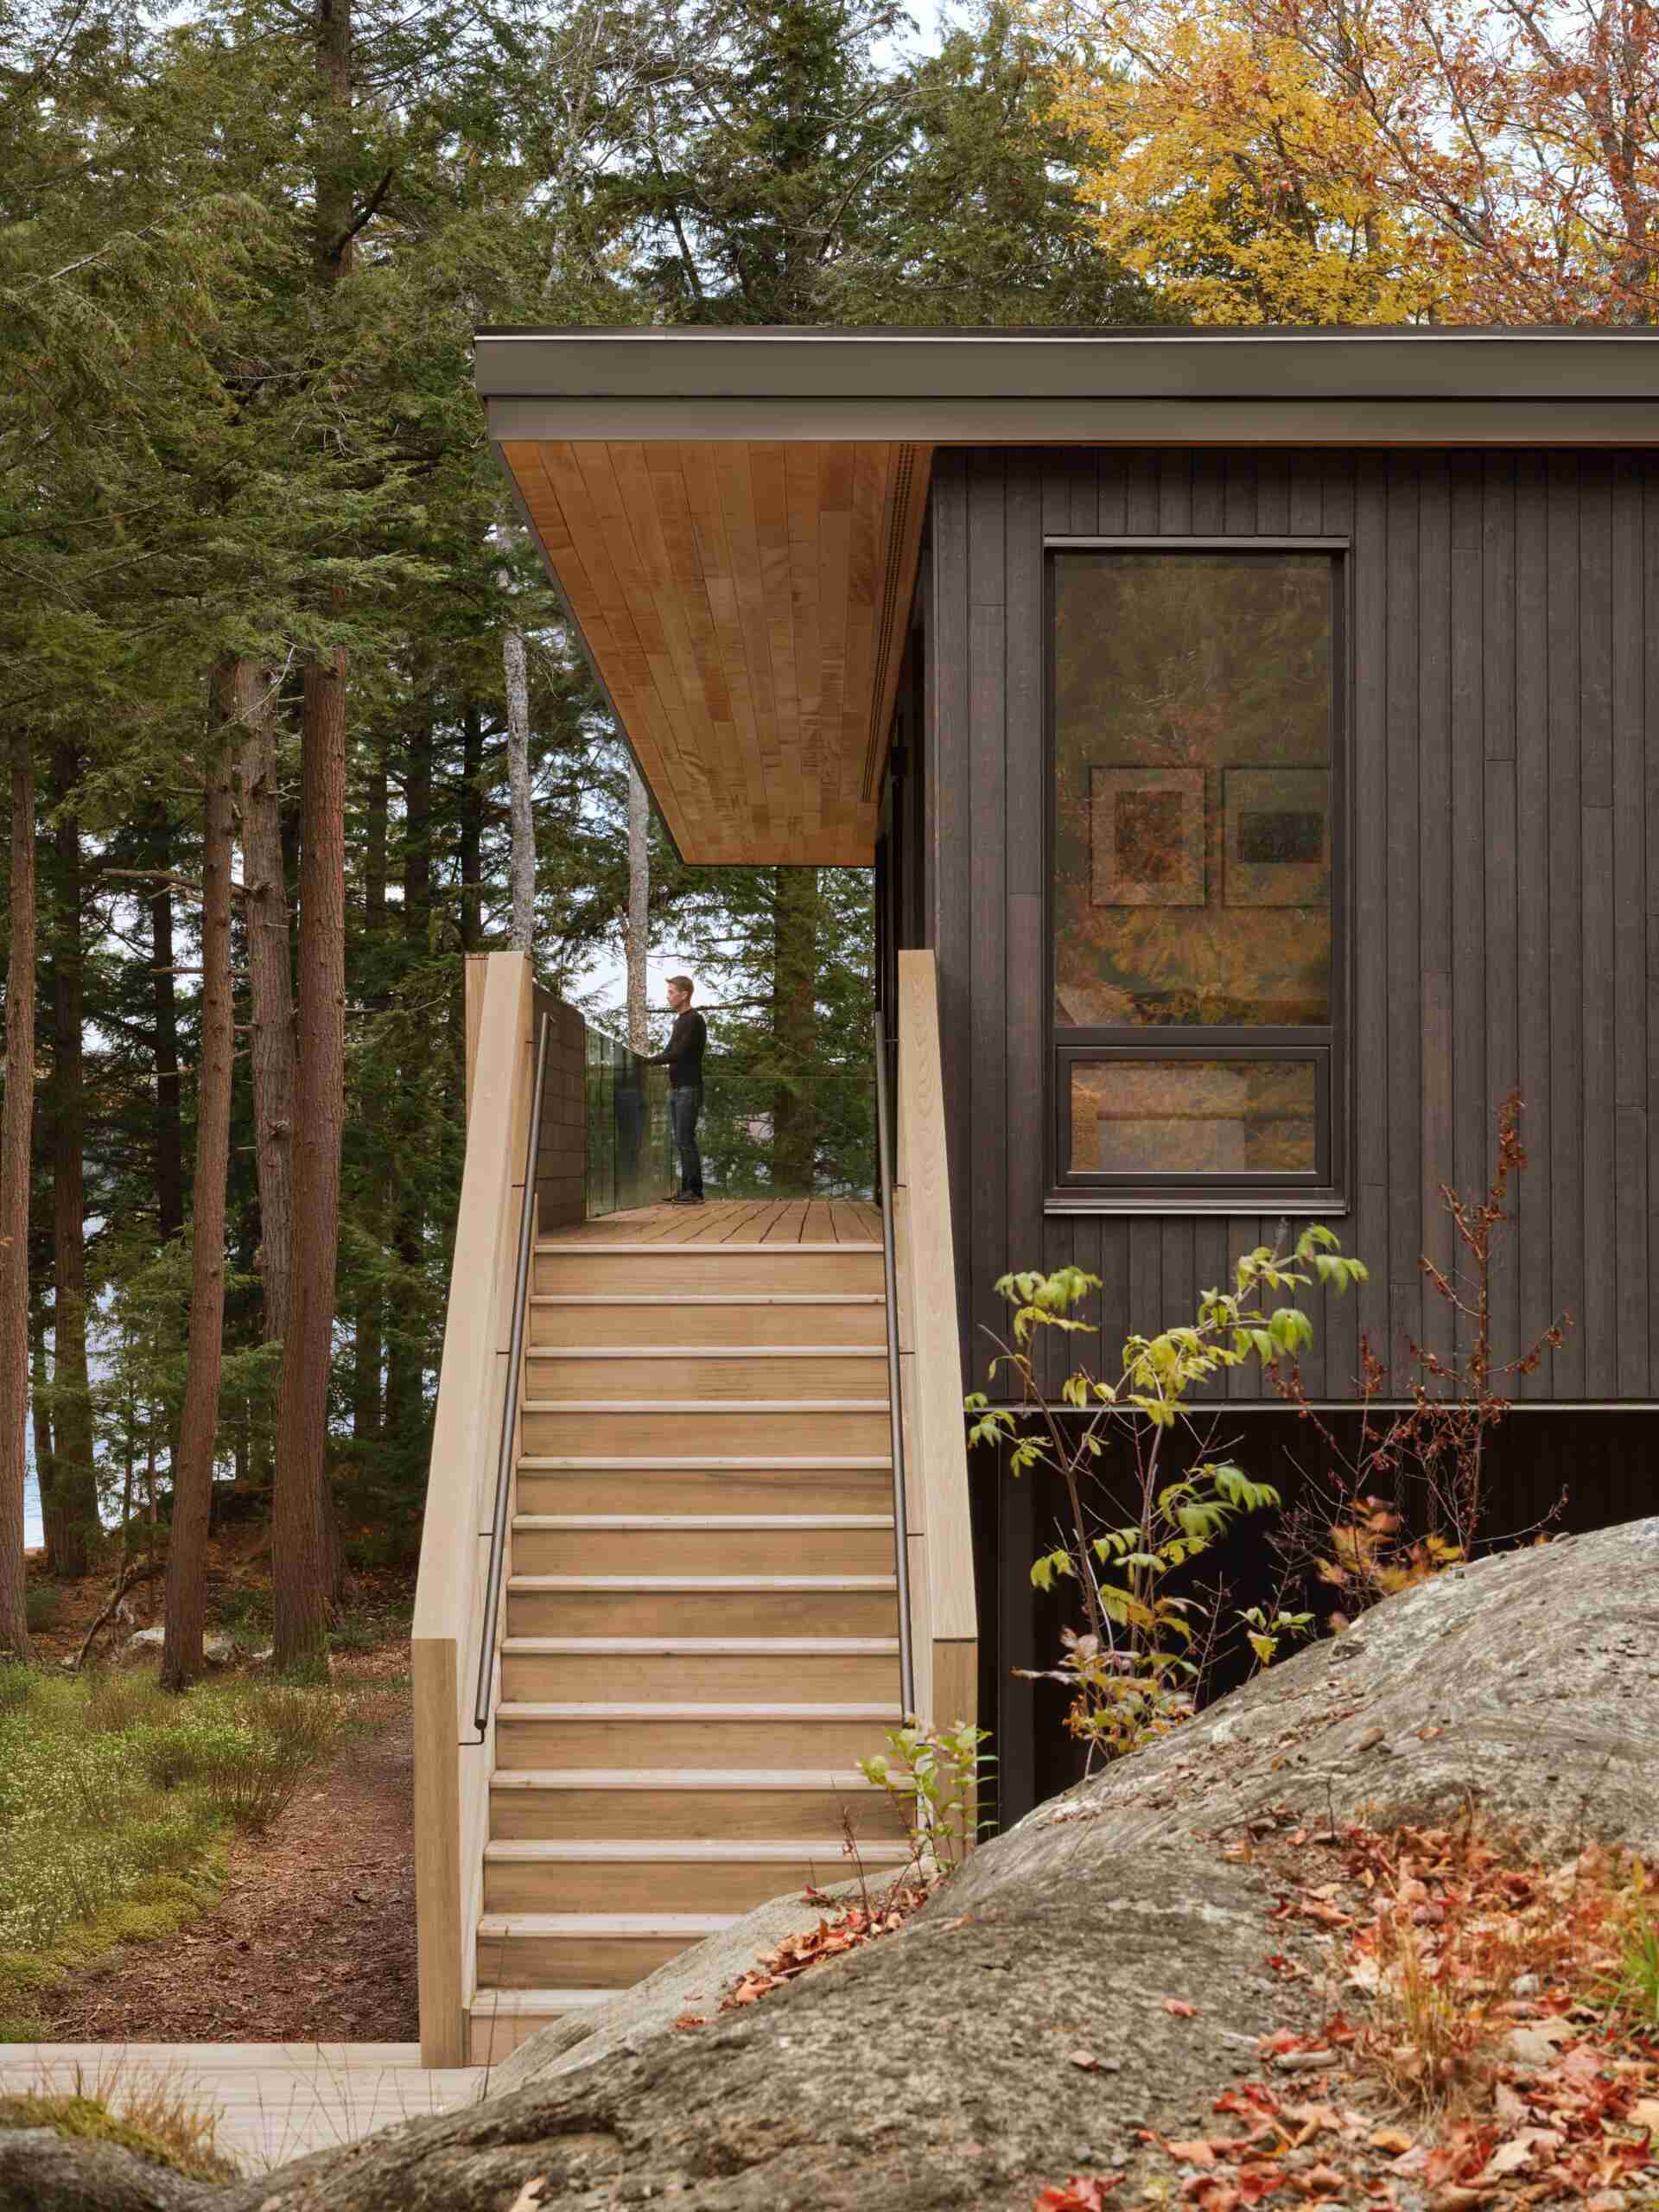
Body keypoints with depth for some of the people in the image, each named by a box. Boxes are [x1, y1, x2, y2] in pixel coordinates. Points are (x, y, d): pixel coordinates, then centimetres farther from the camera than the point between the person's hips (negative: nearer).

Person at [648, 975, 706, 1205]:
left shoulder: (694, 1021, -10)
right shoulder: (678, 1021, 18)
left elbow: (678, 1054, -17)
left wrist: (649, 1061, -14)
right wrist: (659, 1057, 3)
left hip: (689, 1090, -9)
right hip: (675, 1089, 9)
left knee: (686, 1140, -11)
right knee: (681, 1142, 8)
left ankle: (695, 1191, -11)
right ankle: (686, 1189, 11)